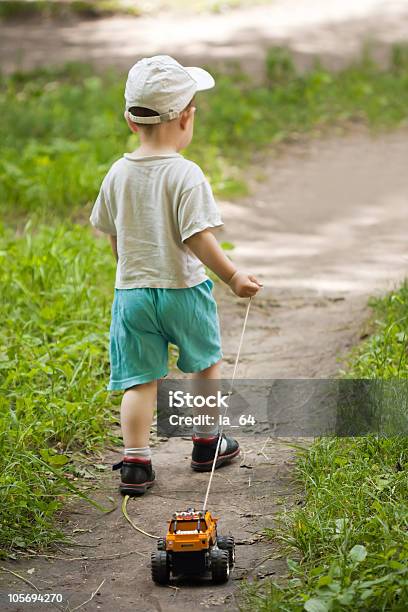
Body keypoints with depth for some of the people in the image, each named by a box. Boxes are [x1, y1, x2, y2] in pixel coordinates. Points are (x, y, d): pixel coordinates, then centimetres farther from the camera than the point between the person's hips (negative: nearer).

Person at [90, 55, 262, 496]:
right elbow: (199, 240, -21)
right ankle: (206, 444, 32)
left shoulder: (118, 174, 0)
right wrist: (233, 278, -11)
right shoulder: (186, 175, -16)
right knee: (207, 364, 20)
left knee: (140, 380, 5)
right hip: (183, 289, -3)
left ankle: (135, 463, -3)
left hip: (132, 290, 3)